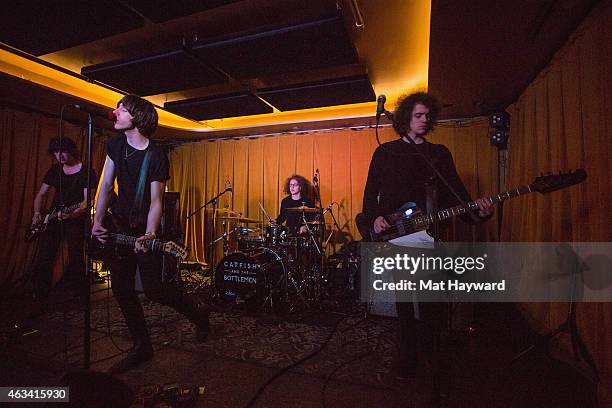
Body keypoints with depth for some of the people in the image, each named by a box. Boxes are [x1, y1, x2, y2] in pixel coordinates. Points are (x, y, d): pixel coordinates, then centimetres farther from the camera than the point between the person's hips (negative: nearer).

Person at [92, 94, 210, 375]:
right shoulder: (116, 145, 4)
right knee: (122, 291, 8)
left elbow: (155, 201, -17)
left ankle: (198, 312, 22)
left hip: (145, 230, -7)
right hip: (118, 228, 7)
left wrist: (149, 235, -30)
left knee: (154, 290, -6)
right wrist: (98, 221, -3)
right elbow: (106, 186, 6)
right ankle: (141, 349, 24)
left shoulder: (156, 157, -17)